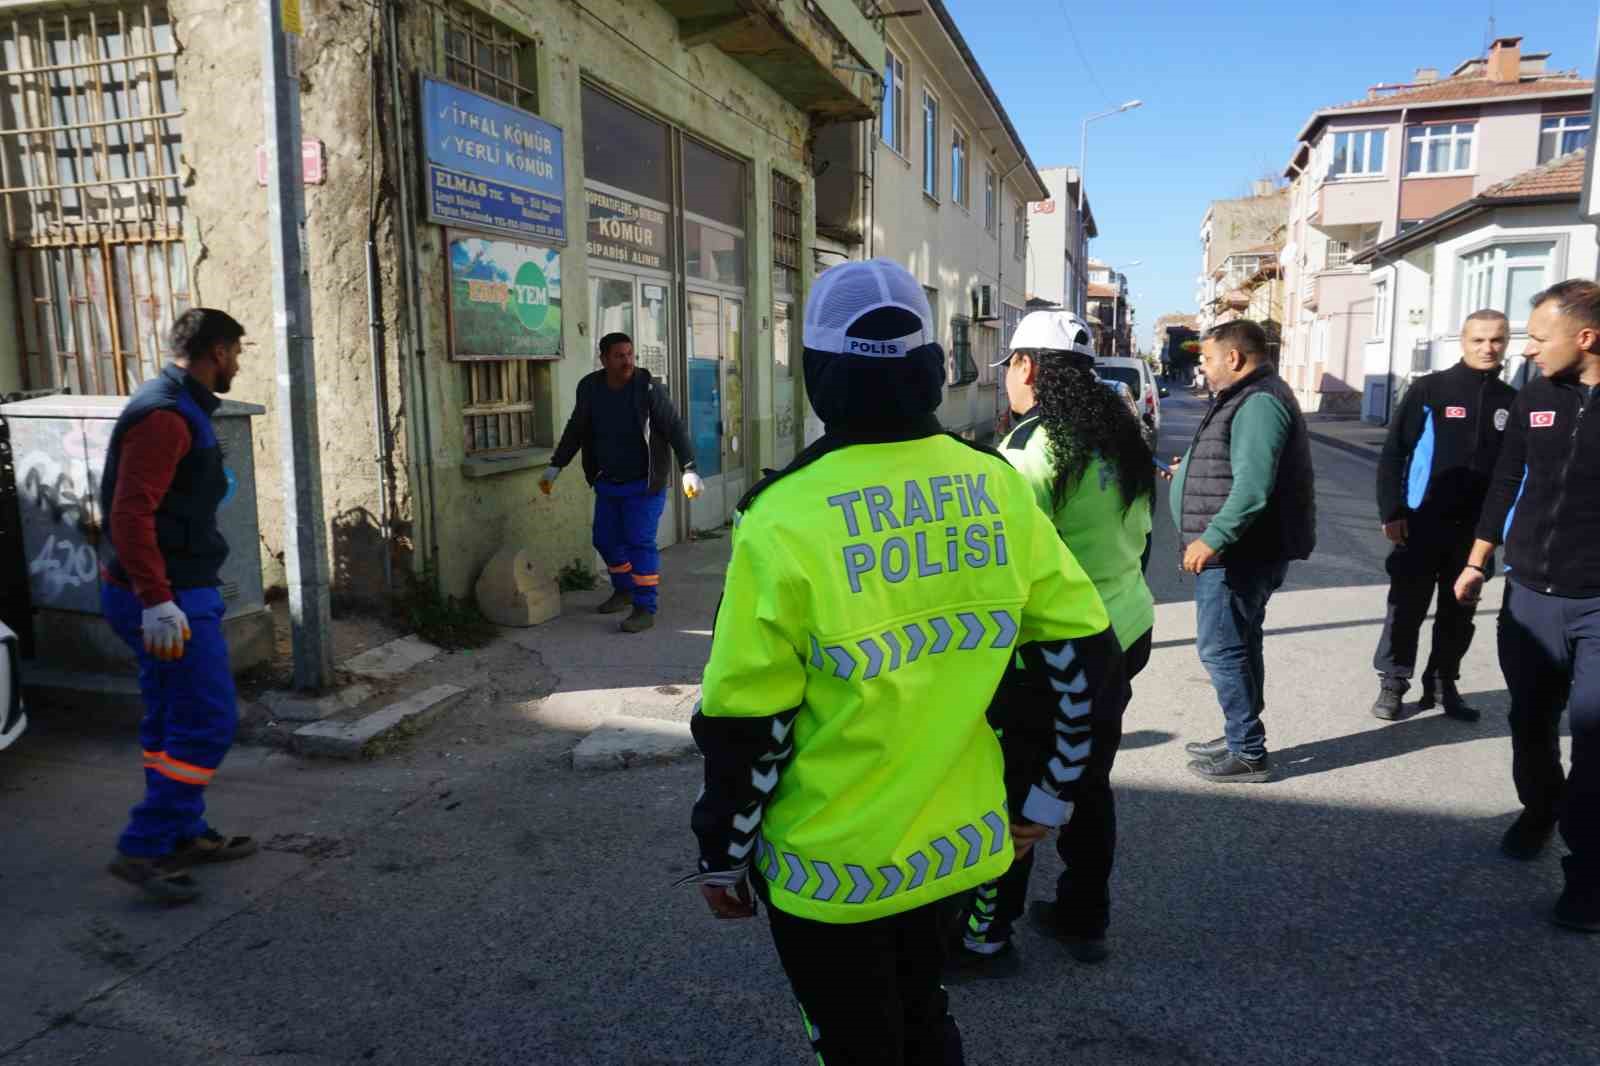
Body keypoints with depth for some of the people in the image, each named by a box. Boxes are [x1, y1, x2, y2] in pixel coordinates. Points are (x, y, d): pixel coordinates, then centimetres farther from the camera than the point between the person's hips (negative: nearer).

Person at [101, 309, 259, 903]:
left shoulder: (178, 407, 14)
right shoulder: (164, 416, -18)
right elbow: (130, 513, -25)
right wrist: (157, 602, -28)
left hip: (173, 591, 11)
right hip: (169, 598, -11)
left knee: (172, 720, 16)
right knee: (209, 722, -6)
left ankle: (184, 836, 27)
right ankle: (143, 849, 1)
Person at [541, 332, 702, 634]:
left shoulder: (648, 387, -16)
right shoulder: (590, 388, -2)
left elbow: (675, 428, -16)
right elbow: (575, 429, 11)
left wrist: (689, 470, -24)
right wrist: (555, 467, 12)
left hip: (644, 483, -5)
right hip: (608, 482, 6)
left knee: (639, 542, -9)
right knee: (605, 540, 13)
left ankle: (645, 609, 0)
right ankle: (624, 591, 36)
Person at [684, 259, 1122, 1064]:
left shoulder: (787, 516, -20)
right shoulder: (997, 486, -6)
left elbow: (745, 719, -16)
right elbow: (1083, 654, 0)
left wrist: (721, 854, -1)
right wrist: (1048, 792, 12)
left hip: (832, 867, -4)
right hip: (955, 841, 4)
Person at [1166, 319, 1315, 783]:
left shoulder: (1259, 402, -18)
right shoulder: (1245, 397, 17)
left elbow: (1253, 487, -28)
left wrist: (1211, 538, -28)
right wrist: (1192, 468, 28)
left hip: (1238, 553, -11)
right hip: (1239, 551, 11)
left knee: (1221, 649, -6)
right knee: (1238, 646, 17)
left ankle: (1248, 754, 2)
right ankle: (1241, 739, 29)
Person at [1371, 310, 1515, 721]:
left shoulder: (1511, 402, 6)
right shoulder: (1429, 389, -4)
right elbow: (1393, 452, -6)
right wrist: (1391, 512, -12)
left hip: (1475, 529, 3)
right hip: (1423, 524, -3)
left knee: (1459, 613, 12)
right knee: (1407, 606, 3)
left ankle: (1444, 682, 25)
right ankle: (1392, 682, 15)